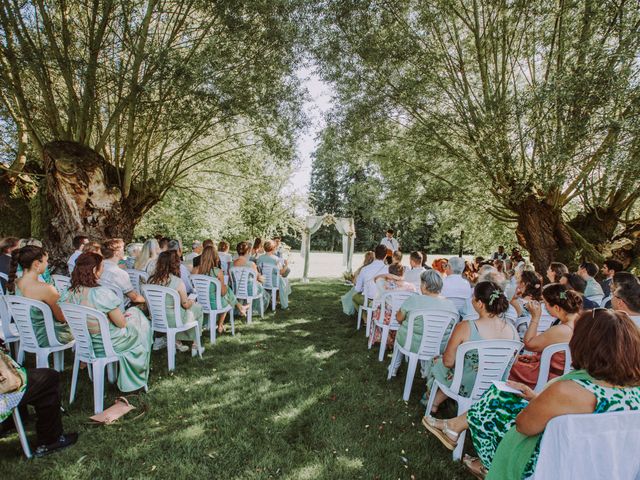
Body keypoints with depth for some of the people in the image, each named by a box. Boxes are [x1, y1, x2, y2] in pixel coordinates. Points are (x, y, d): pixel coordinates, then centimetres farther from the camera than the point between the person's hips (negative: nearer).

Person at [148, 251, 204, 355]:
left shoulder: (151, 280, -8)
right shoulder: (178, 282, -23)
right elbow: (185, 304, -13)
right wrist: (192, 301, 11)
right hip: (173, 321, -6)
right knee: (197, 308, 19)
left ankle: (178, 342, 33)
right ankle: (195, 346, 28)